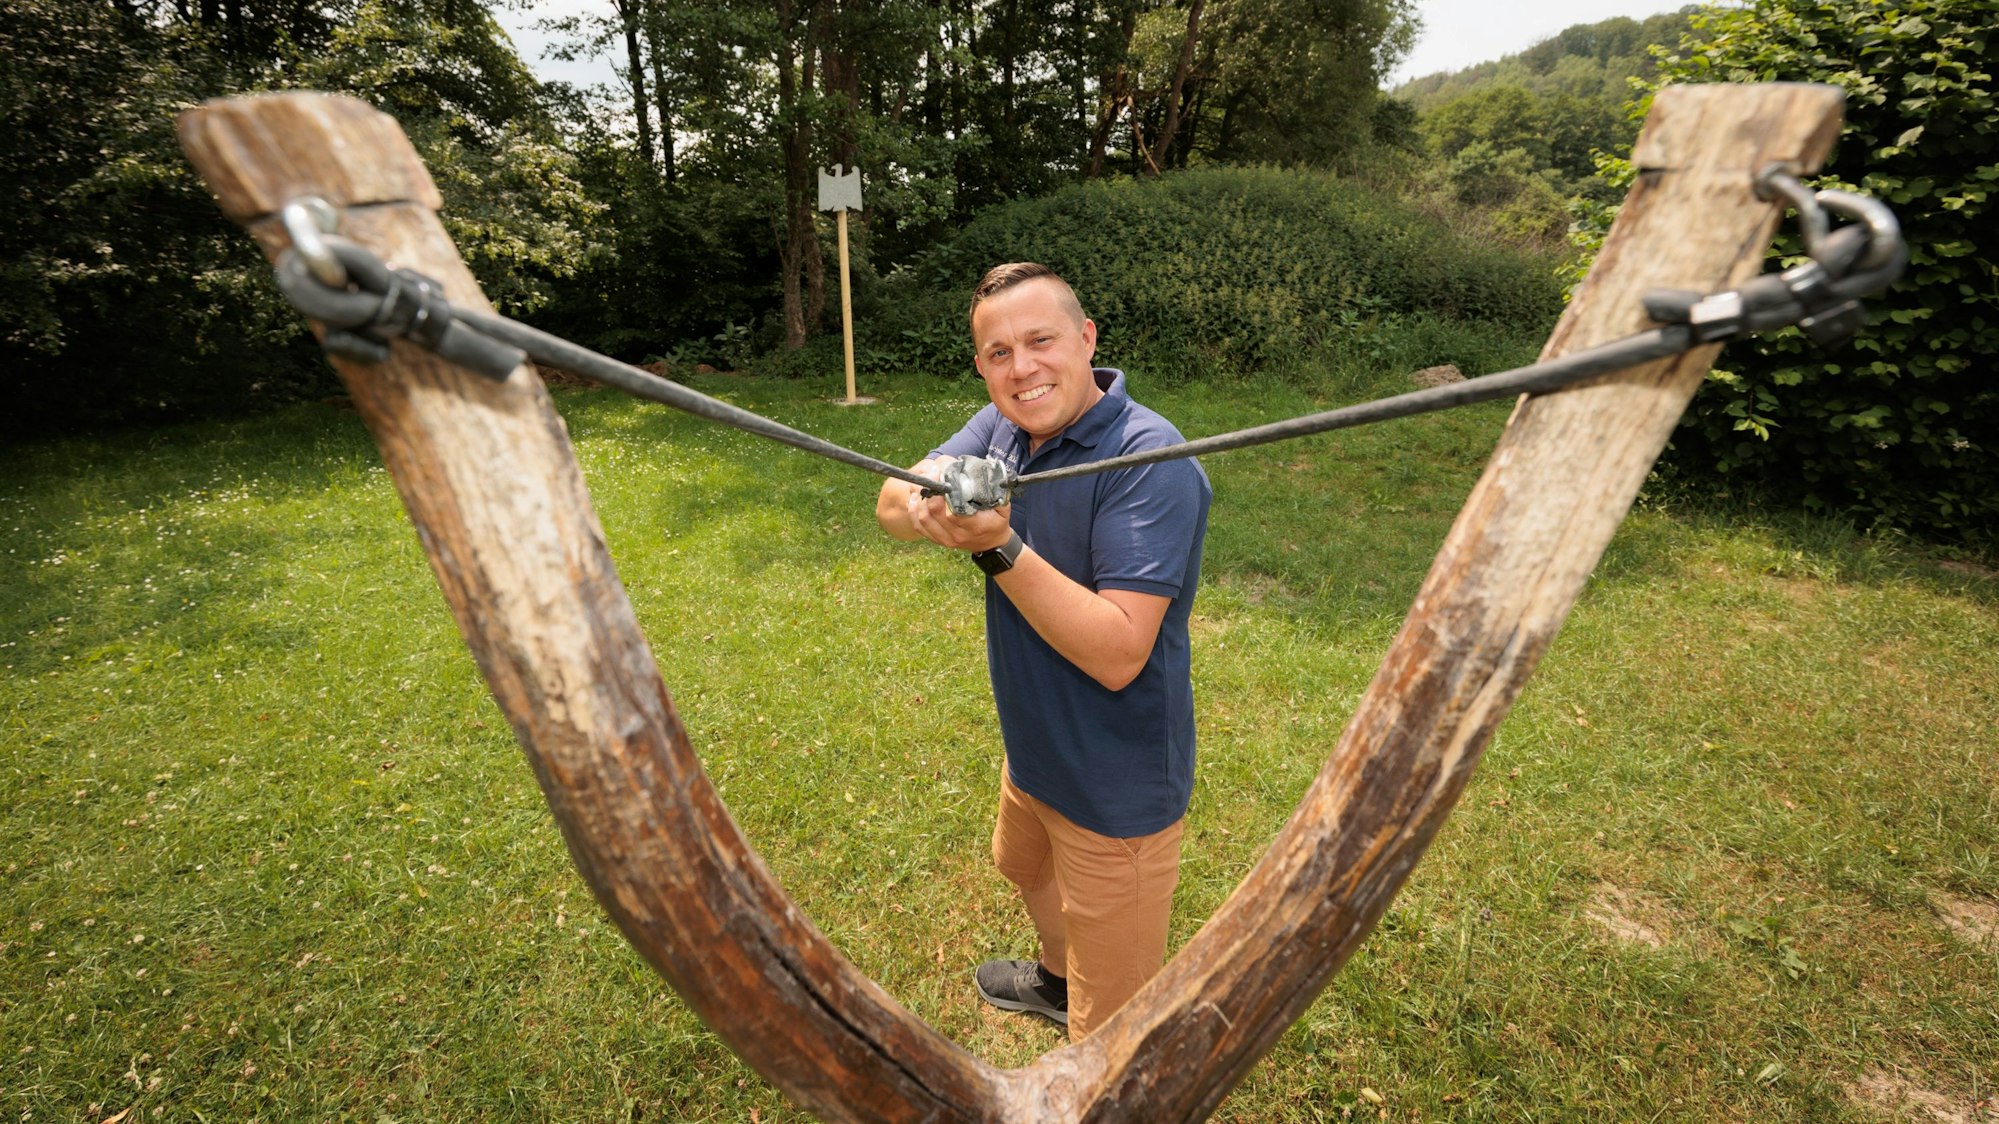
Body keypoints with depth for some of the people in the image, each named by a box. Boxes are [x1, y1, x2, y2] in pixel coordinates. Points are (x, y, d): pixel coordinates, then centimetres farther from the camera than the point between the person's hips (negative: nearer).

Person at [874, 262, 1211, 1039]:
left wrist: (999, 547, -39)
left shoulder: (1149, 462, -29)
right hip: (1033, 748, 9)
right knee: (1031, 873, 37)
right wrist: (926, 504, -33)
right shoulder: (1002, 429, -4)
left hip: (1116, 786, -8)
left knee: (1113, 1026, 11)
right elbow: (889, 502, -10)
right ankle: (1057, 979, 68)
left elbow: (1117, 655, -33)